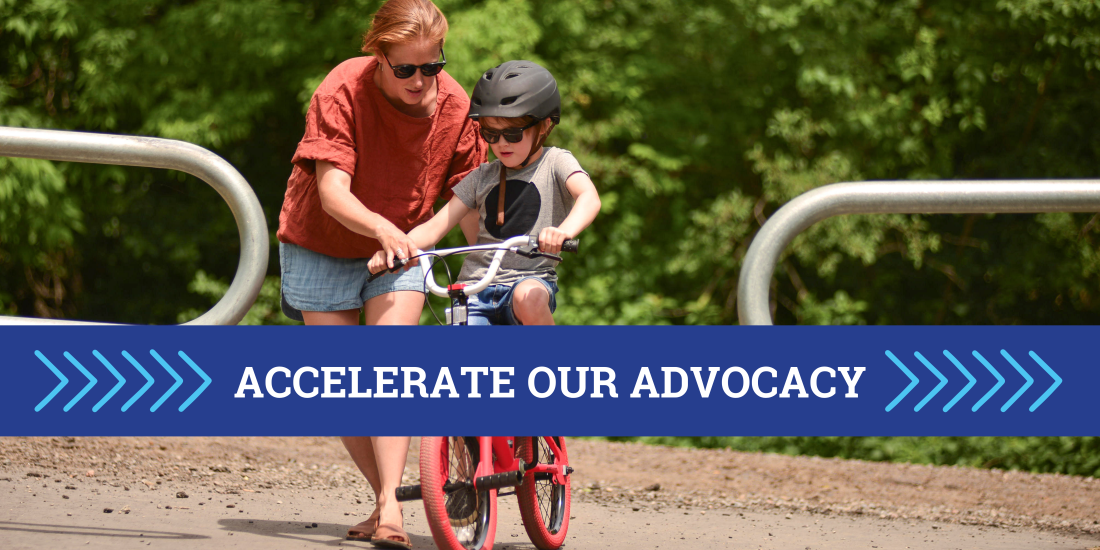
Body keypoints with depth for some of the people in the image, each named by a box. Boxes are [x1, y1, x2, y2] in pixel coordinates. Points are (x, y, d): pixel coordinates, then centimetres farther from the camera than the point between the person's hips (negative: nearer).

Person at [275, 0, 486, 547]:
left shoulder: (454, 106, -16)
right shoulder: (342, 92, -26)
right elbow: (333, 193, -32)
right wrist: (382, 228, -51)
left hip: (401, 248, 1)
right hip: (321, 248, -1)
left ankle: (391, 506, -25)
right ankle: (385, 498, 15)